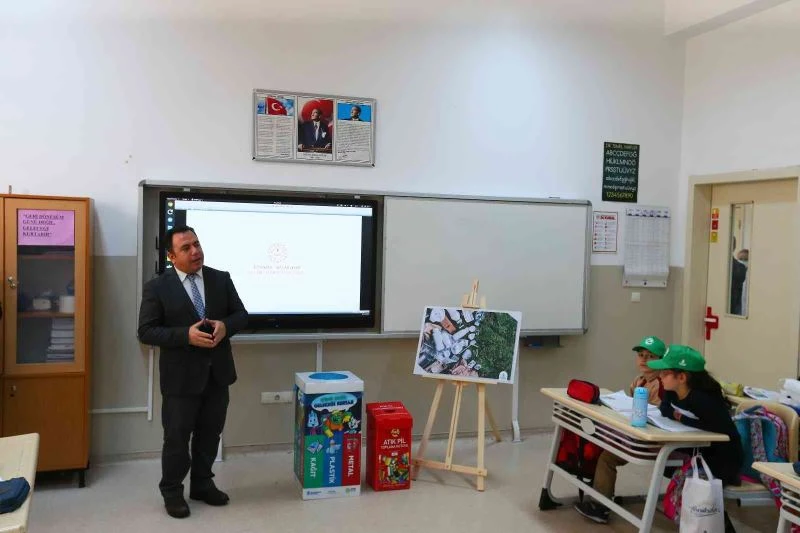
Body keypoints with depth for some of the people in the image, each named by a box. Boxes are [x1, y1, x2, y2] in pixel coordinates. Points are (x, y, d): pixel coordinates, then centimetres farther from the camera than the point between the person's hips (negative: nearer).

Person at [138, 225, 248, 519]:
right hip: (181, 376, -4)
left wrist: (225, 326, -16)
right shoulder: (157, 287, -8)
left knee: (210, 433, 16)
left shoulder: (222, 279, 3)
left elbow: (241, 314, 6)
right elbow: (146, 331, -11)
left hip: (217, 373, 4)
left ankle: (202, 484, 33)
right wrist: (186, 335, -24)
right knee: (177, 437, 7)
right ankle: (172, 491, 26)